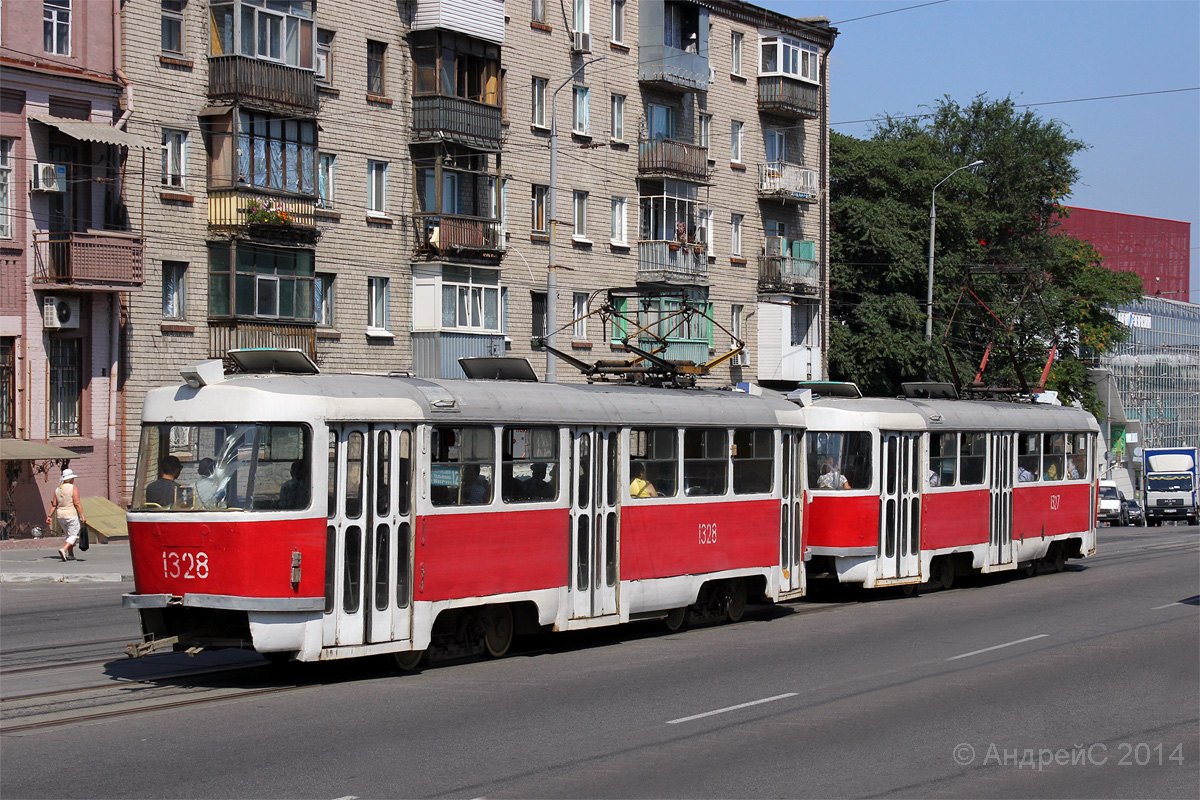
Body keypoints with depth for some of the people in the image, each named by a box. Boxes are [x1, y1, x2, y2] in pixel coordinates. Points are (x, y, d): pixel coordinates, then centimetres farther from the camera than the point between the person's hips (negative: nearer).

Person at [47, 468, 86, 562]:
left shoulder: (58, 490, 8)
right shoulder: (73, 488, -9)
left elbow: (54, 505, 5)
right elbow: (77, 503, -16)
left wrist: (49, 516, 10)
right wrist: (82, 516, -16)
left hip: (60, 516, 6)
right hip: (72, 515, -6)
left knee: (69, 535, 19)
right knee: (73, 536, -2)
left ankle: (71, 555, 16)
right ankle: (64, 550, -24)